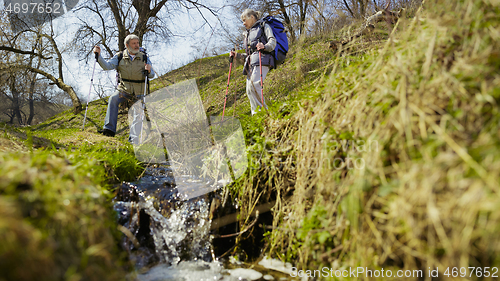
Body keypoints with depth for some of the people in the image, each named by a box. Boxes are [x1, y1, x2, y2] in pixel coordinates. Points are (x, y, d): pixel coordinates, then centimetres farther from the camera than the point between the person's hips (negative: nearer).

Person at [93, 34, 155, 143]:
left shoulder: (144, 57, 2)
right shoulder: (120, 57, 2)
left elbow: (152, 75, 2)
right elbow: (107, 66, -4)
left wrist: (149, 71, -21)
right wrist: (99, 56, -18)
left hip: (139, 91, 1)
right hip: (124, 89, 0)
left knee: (139, 114, -6)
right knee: (113, 99, -28)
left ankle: (134, 140, 1)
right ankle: (109, 129, -29)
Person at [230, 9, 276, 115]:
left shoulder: (264, 26, 14)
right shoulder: (248, 33, 33)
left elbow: (273, 41, -2)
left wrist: (264, 46, -22)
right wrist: (237, 55, 17)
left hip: (262, 59, -7)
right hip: (251, 62, 7)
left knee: (254, 84, -25)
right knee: (249, 90, -6)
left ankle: (264, 109, -19)